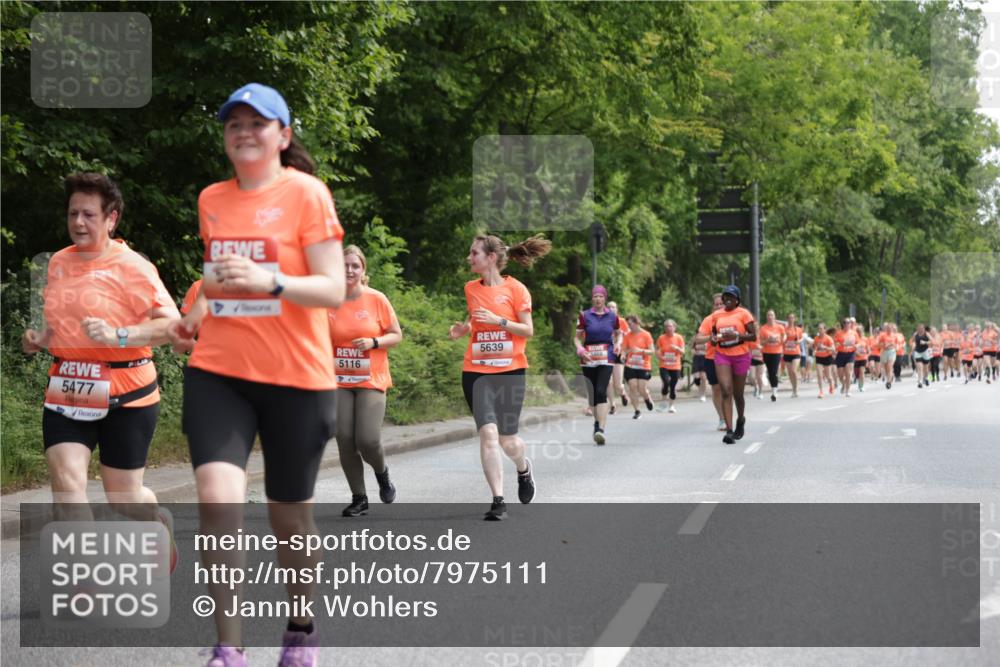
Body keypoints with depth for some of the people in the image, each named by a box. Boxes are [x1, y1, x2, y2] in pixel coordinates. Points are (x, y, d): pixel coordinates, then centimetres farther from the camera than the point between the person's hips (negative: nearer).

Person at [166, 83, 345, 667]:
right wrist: (197, 313, 8)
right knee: (217, 496, -17)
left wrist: (271, 281, -29)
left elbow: (333, 291, -13)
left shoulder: (307, 193, -7)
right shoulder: (211, 200, 9)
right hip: (218, 373, 3)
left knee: (289, 513, 9)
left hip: (296, 377, -3)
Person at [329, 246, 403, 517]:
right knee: (345, 440, -2)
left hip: (371, 381, -2)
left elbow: (396, 335, 3)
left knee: (368, 440, -14)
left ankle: (382, 473, 22)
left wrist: (373, 342, -14)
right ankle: (359, 499, 15)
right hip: (339, 382, 2)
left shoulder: (377, 299, -3)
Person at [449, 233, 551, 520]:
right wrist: (463, 328, 3)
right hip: (476, 371, 2)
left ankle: (524, 469, 40)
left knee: (507, 439, 4)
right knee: (488, 433, -12)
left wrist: (499, 321, -18)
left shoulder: (515, 288, -4)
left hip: (510, 371, -2)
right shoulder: (471, 288, 8)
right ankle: (498, 501, -10)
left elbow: (528, 330, -5)